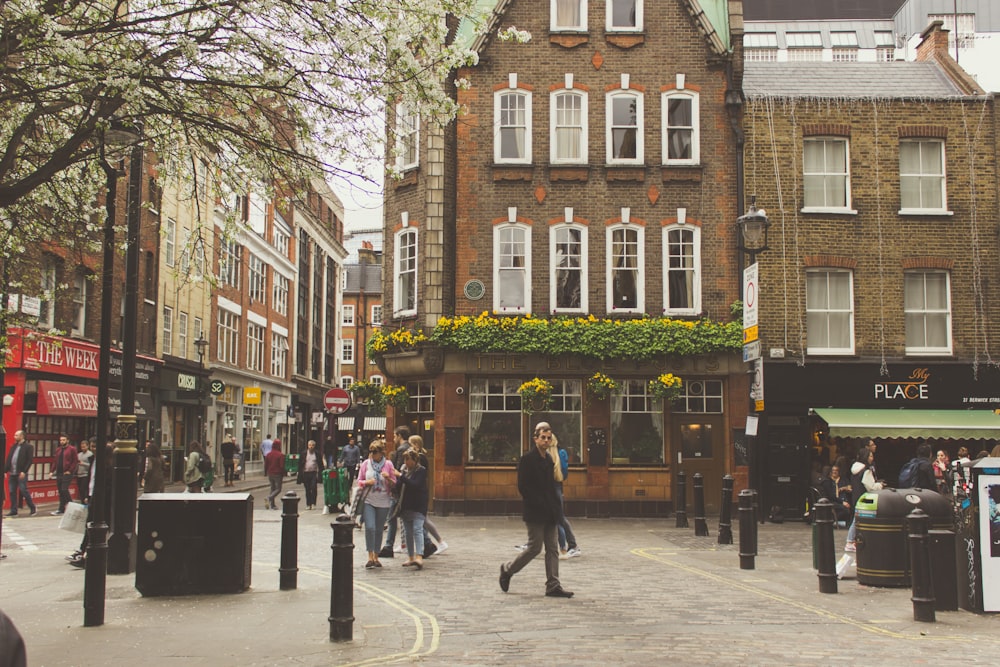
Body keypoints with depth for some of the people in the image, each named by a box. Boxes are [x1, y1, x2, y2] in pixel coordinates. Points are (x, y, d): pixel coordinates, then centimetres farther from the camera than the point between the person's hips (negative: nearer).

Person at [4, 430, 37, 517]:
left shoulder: (28, 446, -4)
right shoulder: (14, 446, 15)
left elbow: (30, 460, -10)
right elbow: (8, 459, 15)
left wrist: (24, 471, -17)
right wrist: (5, 470, 7)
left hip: (21, 474, -7)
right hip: (12, 473, 7)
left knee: (24, 491, -5)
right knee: (12, 492, 6)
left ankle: (33, 508, 7)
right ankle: (13, 511, 13)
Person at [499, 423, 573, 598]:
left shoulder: (548, 460, 14)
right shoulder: (527, 460, -10)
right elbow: (523, 487, -14)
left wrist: (555, 505, 5)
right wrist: (540, 505, -17)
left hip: (549, 513, 8)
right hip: (535, 513, -8)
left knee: (553, 549, 5)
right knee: (535, 548, -4)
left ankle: (553, 586, 7)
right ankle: (507, 570, 15)